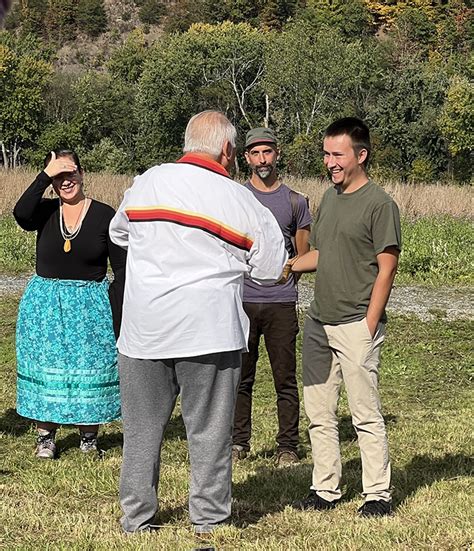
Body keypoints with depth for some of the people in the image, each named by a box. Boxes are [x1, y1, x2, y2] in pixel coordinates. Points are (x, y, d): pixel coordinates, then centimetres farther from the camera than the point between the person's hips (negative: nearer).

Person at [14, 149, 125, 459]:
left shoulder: (104, 215, -3)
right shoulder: (45, 212, 2)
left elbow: (122, 268, -2)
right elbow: (21, 214, -23)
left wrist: (117, 312, -9)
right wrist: (45, 176, -21)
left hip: (90, 305, -1)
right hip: (44, 303, 2)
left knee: (90, 369, 3)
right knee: (45, 367, 5)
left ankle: (89, 436, 17)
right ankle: (46, 437, 16)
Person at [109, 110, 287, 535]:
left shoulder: (147, 182, 3)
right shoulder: (241, 202, -5)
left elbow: (118, 233, 20)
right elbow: (271, 271, 3)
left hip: (143, 329, 3)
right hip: (209, 332, -2)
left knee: (142, 428, 12)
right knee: (210, 430, 8)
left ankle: (137, 520, 18)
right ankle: (209, 521, 14)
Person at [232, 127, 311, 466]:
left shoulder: (295, 202, 8)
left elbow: (304, 256, 12)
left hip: (282, 303, 0)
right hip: (242, 300, 0)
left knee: (286, 379, 1)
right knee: (240, 376, 5)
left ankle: (288, 446, 8)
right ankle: (239, 441, 15)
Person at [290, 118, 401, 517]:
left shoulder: (379, 203, -9)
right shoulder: (330, 197, 14)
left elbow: (386, 269, -11)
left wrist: (368, 326, -15)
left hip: (356, 324, -8)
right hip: (319, 322, 8)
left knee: (366, 414, -3)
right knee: (319, 412, 11)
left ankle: (378, 494, 6)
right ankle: (325, 490, 21)